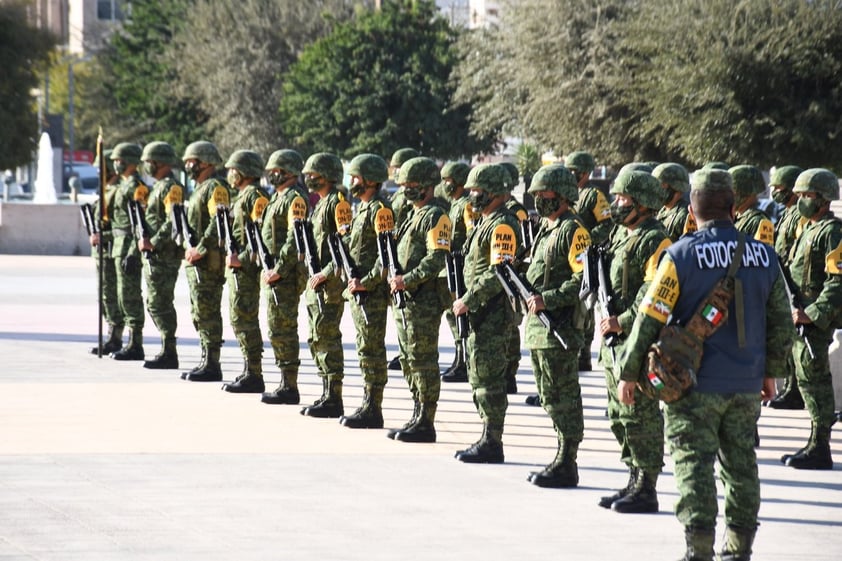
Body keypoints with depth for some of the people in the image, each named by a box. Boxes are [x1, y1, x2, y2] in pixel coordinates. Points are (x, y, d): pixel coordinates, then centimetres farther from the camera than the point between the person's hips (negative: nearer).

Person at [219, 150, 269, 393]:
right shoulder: (243, 195, 18)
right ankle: (250, 371, 19)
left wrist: (242, 258, -22)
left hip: (246, 267, -11)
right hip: (236, 266, 11)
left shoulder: (255, 196, -14)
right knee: (239, 318, 14)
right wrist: (231, 255, 14)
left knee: (245, 319, -9)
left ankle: (254, 376, -8)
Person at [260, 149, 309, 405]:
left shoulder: (295, 198, -14)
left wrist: (279, 270, -20)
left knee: (282, 329, -8)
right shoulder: (278, 197, 18)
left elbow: (295, 239, -21)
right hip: (274, 272, 10)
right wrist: (269, 269, 16)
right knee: (277, 330, 13)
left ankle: (289, 387, -5)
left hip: (286, 275, -10)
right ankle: (285, 383, 18)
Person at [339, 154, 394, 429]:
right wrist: (352, 278, 10)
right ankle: (368, 406, 18)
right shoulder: (362, 208, 16)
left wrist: (366, 283, -19)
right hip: (357, 291, 10)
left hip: (373, 293, -10)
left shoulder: (380, 210, -15)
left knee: (372, 351, -7)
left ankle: (372, 411, -5)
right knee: (366, 349, 13)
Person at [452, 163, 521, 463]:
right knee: (479, 376, 14)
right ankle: (488, 439, 19)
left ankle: (492, 444, -4)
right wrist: (467, 301, 13)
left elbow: (499, 273, -23)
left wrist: (468, 301, -19)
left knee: (488, 379, -8)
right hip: (480, 314, 11)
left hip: (494, 314, -11)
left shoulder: (502, 226, -16)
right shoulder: (486, 222, 17)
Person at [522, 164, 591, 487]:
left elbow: (583, 279, -20)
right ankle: (563, 458, 19)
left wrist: (548, 299, -21)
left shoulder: (573, 231, -12)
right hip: (538, 326, 10)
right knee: (549, 397, 13)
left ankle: (566, 465, -4)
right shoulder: (545, 230, 18)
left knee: (562, 397, -7)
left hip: (561, 327, -10)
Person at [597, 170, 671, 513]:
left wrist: (622, 322, -20)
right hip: (614, 342, 10)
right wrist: (602, 315, 7)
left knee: (640, 415, -6)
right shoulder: (621, 234, 16)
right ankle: (635, 481, 23)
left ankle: (646, 490, -2)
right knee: (620, 416, 14)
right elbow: (605, 282, 24)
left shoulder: (654, 242, -13)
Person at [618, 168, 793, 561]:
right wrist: (772, 371, 23)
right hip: (747, 384, 4)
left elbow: (650, 319, -10)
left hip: (696, 381, -4)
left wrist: (629, 372, -1)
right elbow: (781, 321, 10)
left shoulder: (681, 255, -12)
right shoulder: (763, 255, 2)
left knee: (694, 465, -1)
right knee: (741, 463, 14)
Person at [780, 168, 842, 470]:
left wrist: (813, 313, -23)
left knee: (814, 378, -8)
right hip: (802, 315, 10)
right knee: (808, 379, 12)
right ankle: (816, 444, 19)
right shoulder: (810, 229, 18)